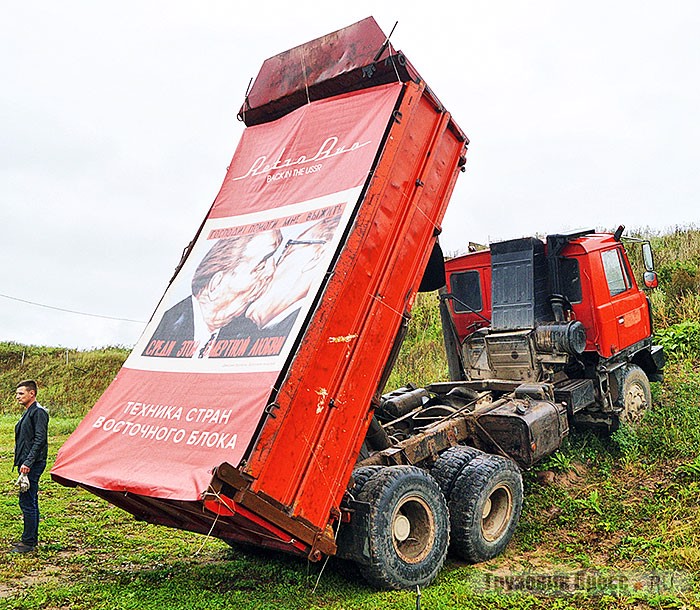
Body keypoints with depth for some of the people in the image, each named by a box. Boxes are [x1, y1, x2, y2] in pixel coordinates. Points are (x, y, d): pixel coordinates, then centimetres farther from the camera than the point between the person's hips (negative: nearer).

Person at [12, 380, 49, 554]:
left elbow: (39, 440, -19)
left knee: (27, 502, -7)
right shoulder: (27, 413, 18)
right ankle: (32, 539, 23)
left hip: (33, 464, -10)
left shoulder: (38, 412, -13)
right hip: (26, 464, 10)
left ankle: (28, 542, -1)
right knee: (30, 502, 14)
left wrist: (28, 463, -22)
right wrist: (21, 461, 19)